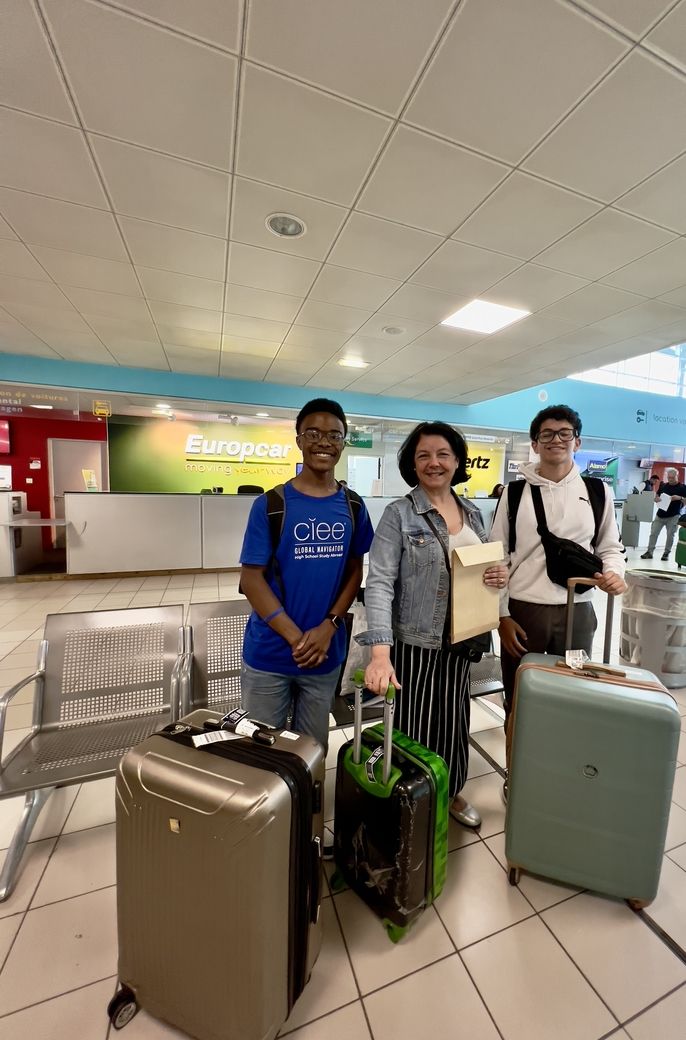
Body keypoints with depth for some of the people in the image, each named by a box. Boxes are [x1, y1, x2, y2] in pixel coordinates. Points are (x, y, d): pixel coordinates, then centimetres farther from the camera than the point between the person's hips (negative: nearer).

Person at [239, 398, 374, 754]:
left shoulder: (352, 506, 0)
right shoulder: (270, 504, -10)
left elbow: (355, 571, 3)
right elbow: (251, 577, -11)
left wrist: (328, 627, -11)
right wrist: (296, 637, -17)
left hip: (326, 652, 3)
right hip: (268, 653, -2)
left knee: (313, 748, 21)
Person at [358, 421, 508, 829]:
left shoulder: (473, 513, 5)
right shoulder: (399, 514, -13)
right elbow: (380, 582, -21)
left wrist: (499, 575, -7)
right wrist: (380, 651, -31)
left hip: (460, 639, 5)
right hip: (414, 641, -5)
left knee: (454, 719, 21)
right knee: (414, 726, 10)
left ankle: (452, 792, 48)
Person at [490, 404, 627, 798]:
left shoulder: (598, 492, 4)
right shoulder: (516, 492, -1)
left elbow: (610, 547, 12)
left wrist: (614, 572, -13)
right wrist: (502, 616, -6)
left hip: (577, 612, 2)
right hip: (523, 611, -1)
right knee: (519, 701, 11)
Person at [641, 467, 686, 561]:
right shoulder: (663, 486, 8)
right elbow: (656, 497, 15)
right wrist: (657, 499, -7)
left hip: (673, 516, -3)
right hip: (660, 514, 3)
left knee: (670, 535, 1)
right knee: (653, 533, 0)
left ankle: (666, 553, 12)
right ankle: (649, 552, 5)